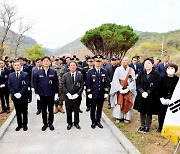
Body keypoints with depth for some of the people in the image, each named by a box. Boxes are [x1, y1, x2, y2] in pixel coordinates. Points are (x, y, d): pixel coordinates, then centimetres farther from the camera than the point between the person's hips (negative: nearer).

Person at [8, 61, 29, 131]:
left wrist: (20, 93, -18)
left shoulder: (25, 74, -3)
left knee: (24, 111, 8)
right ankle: (19, 124, 22)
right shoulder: (10, 75, 7)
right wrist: (14, 93, -10)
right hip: (15, 96, 3)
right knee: (18, 112, 11)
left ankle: (25, 124, 20)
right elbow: (9, 86, 2)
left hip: (23, 96, -3)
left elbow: (26, 85, -10)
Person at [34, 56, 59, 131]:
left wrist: (56, 93, -2)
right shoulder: (38, 72, -1)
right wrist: (37, 93, 0)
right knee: (43, 110, 11)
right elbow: (35, 83, 3)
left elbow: (56, 83, 1)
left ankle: (50, 123, 25)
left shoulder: (53, 72, -3)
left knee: (51, 110, 10)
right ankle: (45, 124, 25)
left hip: (51, 94, 0)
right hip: (42, 95, 1)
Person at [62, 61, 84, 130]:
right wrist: (67, 93, -13)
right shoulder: (65, 75, 2)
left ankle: (76, 123, 29)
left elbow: (82, 86, -1)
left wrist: (77, 94, -13)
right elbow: (63, 86, -1)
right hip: (68, 97, 0)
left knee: (76, 111, 11)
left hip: (76, 97, 0)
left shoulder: (80, 75, 1)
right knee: (68, 111, 10)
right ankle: (69, 123, 27)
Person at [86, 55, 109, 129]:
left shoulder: (104, 72, 5)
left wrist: (106, 92, 2)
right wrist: (89, 93, -7)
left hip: (101, 94, 2)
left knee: (99, 108, 11)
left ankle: (98, 121, 26)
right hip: (93, 94, -2)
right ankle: (93, 122, 22)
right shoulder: (90, 72, -2)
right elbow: (88, 83, -2)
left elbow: (106, 83, 6)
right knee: (93, 109, 8)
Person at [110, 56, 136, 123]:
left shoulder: (131, 70, 0)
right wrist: (120, 89, -15)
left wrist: (127, 89, -14)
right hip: (119, 89, 0)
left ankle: (127, 117, 11)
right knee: (119, 102, 2)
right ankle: (118, 117, 12)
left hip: (128, 90, 0)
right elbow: (115, 80, -7)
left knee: (127, 103, 1)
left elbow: (133, 81, -3)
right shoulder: (118, 69, -2)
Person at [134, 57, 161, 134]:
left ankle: (147, 127, 22)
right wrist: (142, 92, -16)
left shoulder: (156, 75, -5)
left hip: (151, 97, -3)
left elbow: (155, 86, -11)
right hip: (141, 96, 3)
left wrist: (147, 93, -20)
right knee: (142, 111, 12)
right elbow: (138, 84, -1)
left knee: (149, 112, 6)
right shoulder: (141, 74, 4)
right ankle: (142, 125, 27)